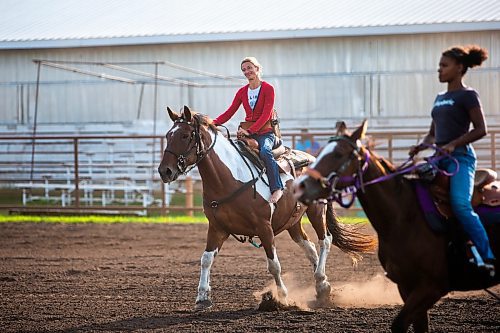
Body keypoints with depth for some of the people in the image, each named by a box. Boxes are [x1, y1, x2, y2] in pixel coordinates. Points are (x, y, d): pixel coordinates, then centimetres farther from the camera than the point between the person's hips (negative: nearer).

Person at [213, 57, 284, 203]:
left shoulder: (268, 89, -3)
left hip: (265, 132, -6)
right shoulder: (242, 92, 13)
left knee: (265, 152, -35)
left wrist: (250, 131, -25)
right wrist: (213, 123, -9)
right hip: (247, 133, 6)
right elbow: (229, 112, 9)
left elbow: (266, 114, -13)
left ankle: (277, 188, -32)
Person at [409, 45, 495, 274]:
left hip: (460, 157, -9)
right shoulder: (440, 98, 20)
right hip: (439, 158, 9)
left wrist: (453, 144, -20)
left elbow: (480, 130, -11)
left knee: (460, 205, -27)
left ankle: (488, 257, -25)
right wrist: (420, 147, 5)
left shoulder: (467, 95, -3)